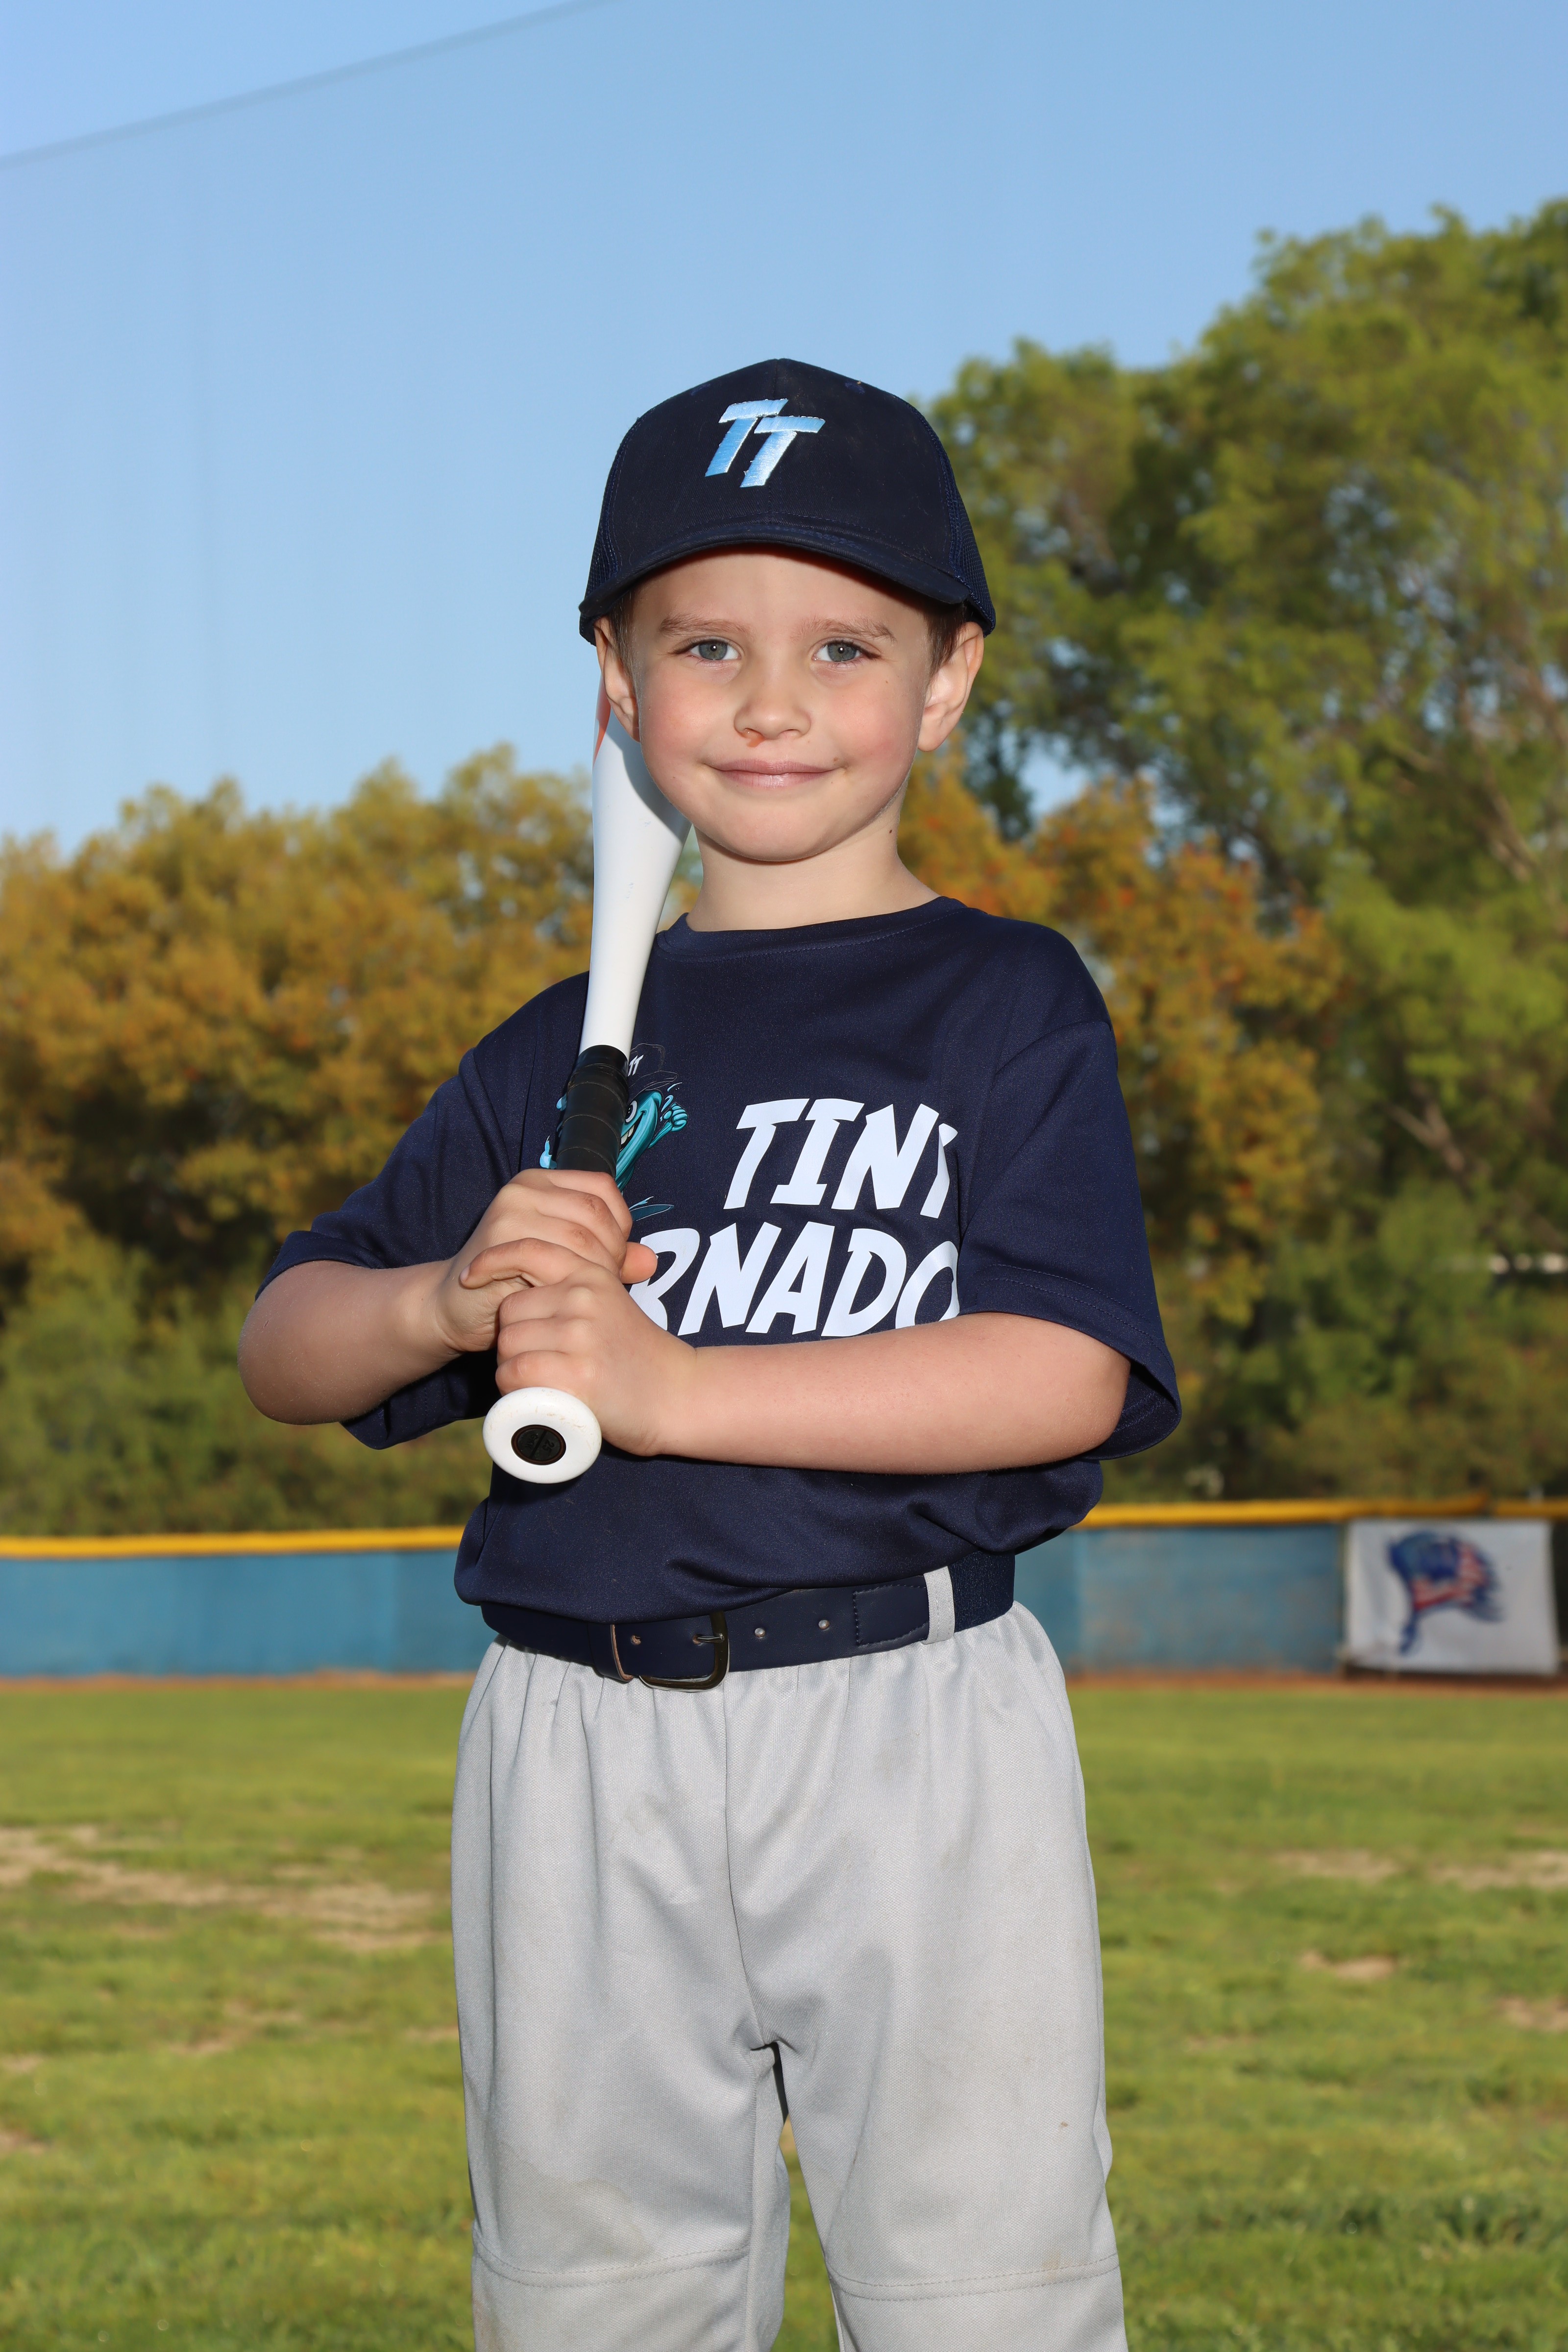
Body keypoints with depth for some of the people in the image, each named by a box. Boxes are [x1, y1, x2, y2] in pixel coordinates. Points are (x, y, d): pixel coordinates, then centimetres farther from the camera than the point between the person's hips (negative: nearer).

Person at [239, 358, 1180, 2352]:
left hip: (911, 1732, -4)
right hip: (579, 1748, 4)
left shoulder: (1005, 1006, 1)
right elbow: (284, 1350, 14)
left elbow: (1066, 1372, -13)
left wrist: (664, 1384, -18)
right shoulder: (559, 1056, 13)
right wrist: (449, 1302, -9)